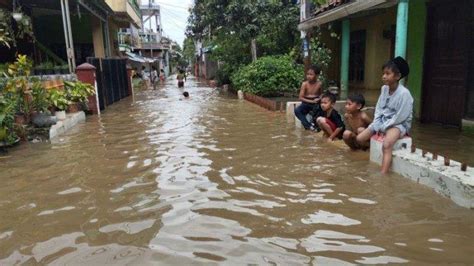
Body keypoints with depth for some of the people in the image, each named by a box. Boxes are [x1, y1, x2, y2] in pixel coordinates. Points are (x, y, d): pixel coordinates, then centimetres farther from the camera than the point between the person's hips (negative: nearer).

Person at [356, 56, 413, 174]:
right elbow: (378, 109, 7)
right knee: (360, 139, -2)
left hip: (399, 124, -8)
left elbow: (400, 117, -19)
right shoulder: (384, 88, 1)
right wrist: (377, 126, -5)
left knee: (386, 145, -36)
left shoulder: (404, 93, -20)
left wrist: (383, 128, -14)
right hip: (383, 121, 8)